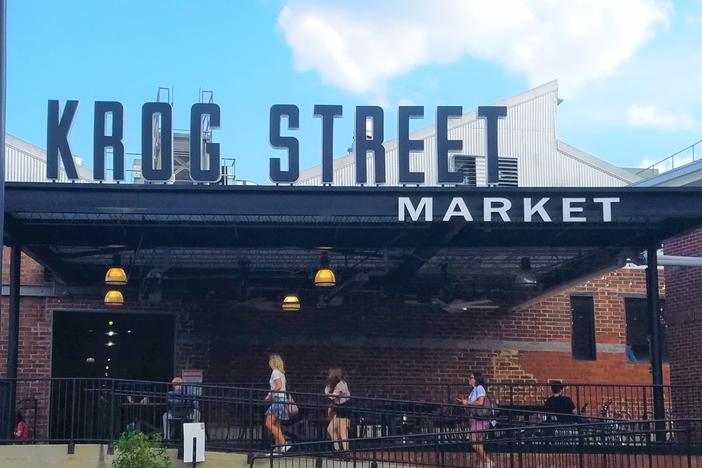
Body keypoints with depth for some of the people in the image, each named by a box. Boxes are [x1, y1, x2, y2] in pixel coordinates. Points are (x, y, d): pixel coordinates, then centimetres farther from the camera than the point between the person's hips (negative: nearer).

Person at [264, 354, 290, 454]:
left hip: (278, 399, -10)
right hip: (282, 399, 10)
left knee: (269, 424, -12)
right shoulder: (281, 373, 19)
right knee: (276, 425, 9)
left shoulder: (275, 372, -8)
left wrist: (270, 395, -12)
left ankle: (283, 443, -20)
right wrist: (271, 395, 17)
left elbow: (278, 386, -20)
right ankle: (278, 448, 7)